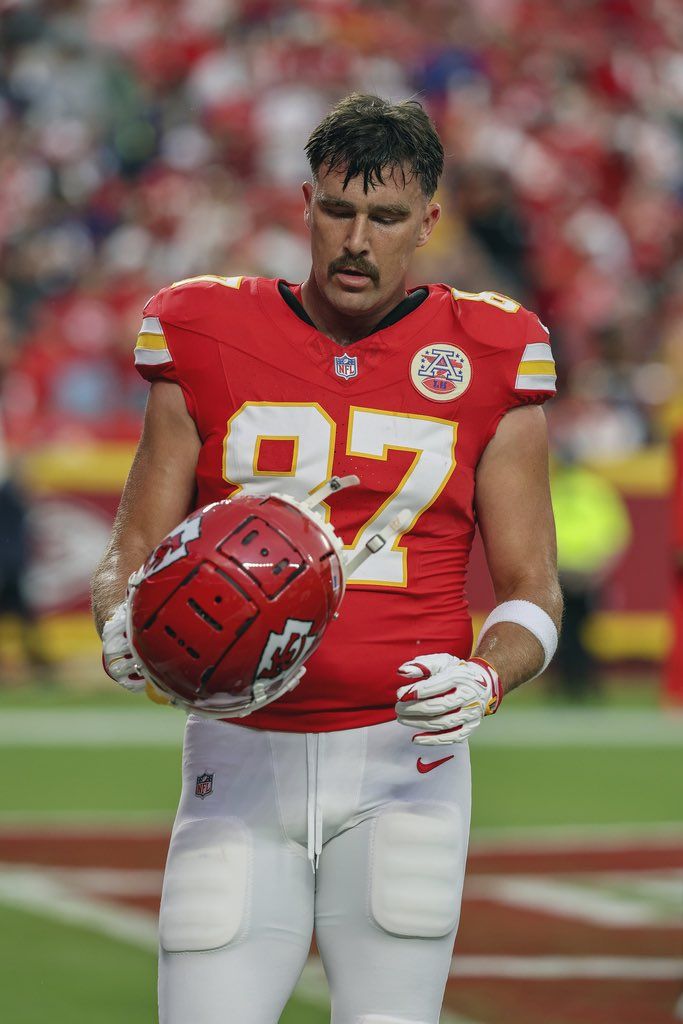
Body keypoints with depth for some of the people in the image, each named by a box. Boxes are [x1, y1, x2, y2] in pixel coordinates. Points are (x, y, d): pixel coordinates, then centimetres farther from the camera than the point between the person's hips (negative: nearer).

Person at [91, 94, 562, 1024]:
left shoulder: (487, 365, 3)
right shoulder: (209, 343, 5)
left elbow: (532, 593, 5)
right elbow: (132, 555, 8)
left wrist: (483, 681, -17)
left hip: (402, 756, -1)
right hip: (240, 761, 1)